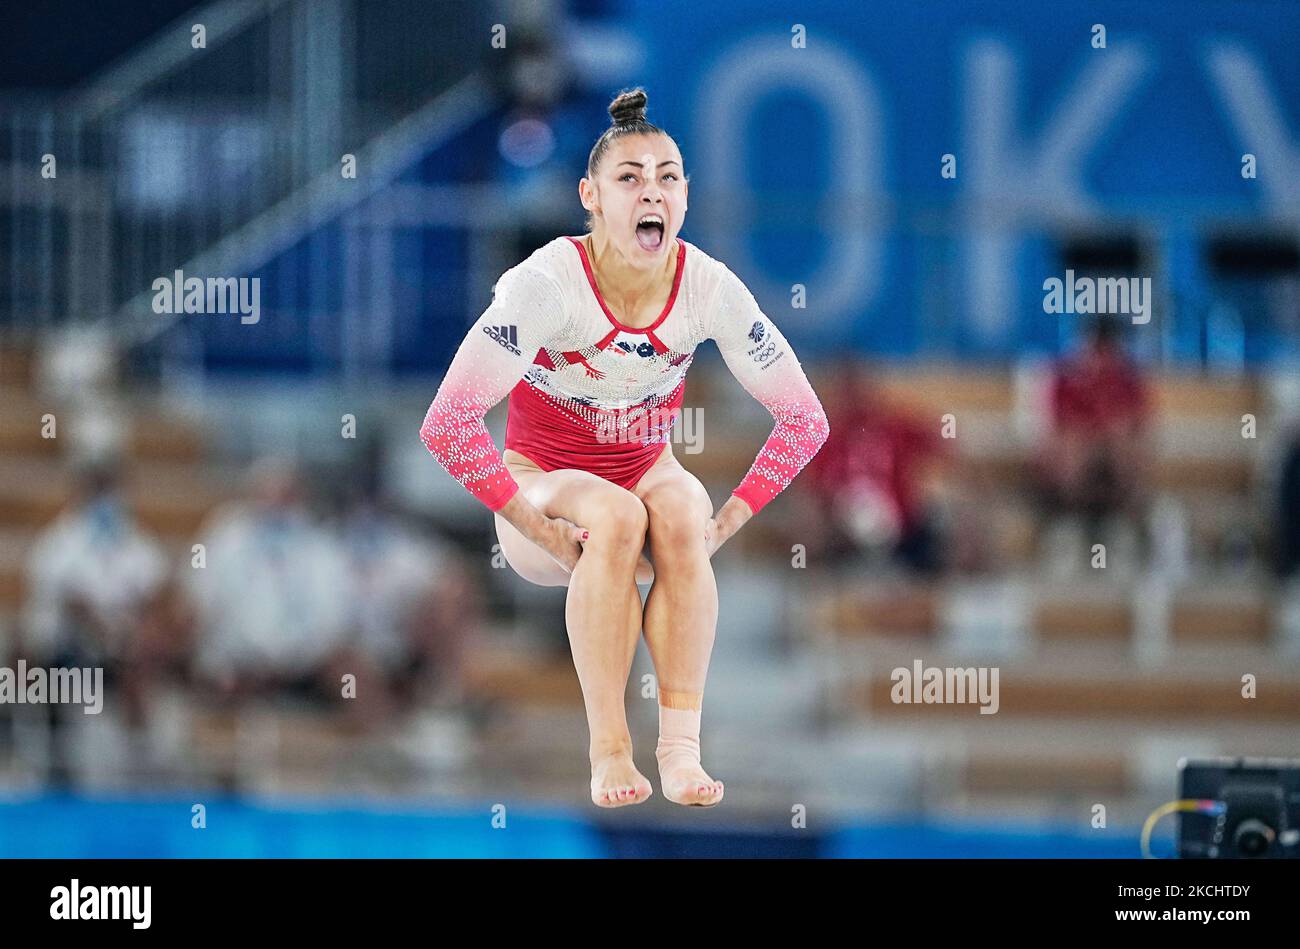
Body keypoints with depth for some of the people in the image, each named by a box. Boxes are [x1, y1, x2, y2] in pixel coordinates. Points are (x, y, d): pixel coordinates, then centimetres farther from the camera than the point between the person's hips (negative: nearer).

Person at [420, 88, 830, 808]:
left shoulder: (709, 288, -13)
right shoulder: (548, 282, -23)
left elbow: (804, 419, -4)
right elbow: (447, 423, -25)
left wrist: (724, 523, -13)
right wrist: (536, 527, -27)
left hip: (648, 471, 2)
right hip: (542, 485, -2)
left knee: (677, 512, -33)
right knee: (616, 516, -36)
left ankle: (681, 743, -34)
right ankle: (608, 749, -32)